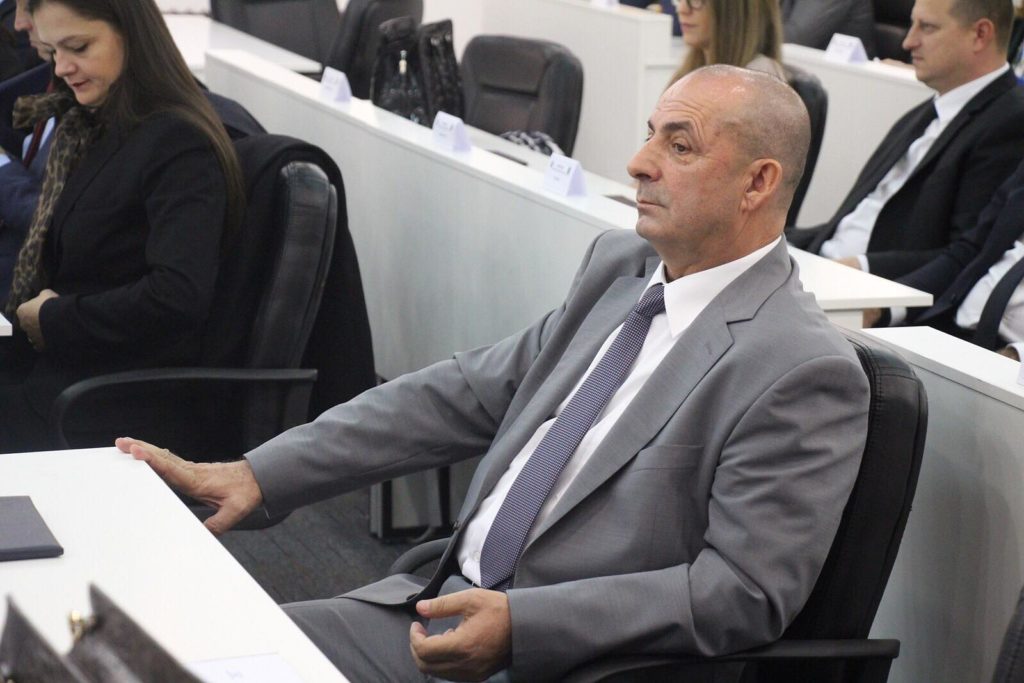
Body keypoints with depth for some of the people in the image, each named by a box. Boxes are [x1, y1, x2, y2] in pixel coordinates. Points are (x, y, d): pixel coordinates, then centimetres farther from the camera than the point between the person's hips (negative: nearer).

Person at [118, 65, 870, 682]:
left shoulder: (804, 372, -15)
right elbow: (465, 392, 10)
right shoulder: (619, 266, 9)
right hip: (438, 603, 7)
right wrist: (258, 474, 3)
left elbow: (746, 590, -19)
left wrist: (521, 622, -25)